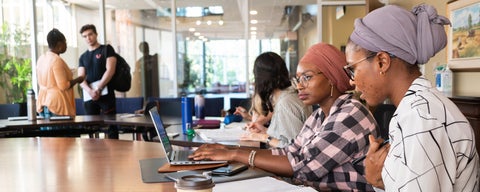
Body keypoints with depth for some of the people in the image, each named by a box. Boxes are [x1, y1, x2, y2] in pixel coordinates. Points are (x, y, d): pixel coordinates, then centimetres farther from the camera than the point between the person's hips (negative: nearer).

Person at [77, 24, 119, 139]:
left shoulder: (107, 49, 7)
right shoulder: (83, 57, 20)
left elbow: (110, 70, -5)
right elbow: (81, 78, 9)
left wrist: (98, 89, -13)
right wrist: (90, 91, -12)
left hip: (105, 93, -4)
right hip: (88, 96, 5)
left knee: (110, 125, -6)